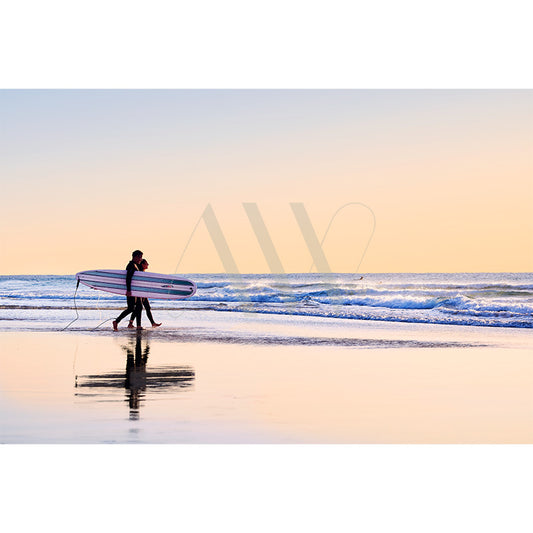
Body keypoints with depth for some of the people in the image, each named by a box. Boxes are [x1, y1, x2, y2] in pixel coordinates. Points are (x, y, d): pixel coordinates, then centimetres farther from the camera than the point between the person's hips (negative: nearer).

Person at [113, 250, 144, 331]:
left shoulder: (135, 265, 18)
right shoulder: (131, 265, -14)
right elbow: (128, 278, -24)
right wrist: (128, 290, -29)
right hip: (131, 290, -11)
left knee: (139, 306, 8)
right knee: (131, 308, -12)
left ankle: (138, 326, 9)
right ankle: (116, 321, -9)